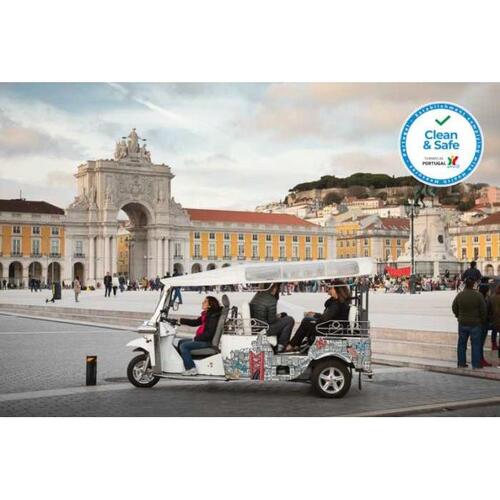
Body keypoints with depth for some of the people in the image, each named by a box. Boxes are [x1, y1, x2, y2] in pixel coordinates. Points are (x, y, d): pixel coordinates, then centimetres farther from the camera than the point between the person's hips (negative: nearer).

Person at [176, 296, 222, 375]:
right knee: (181, 342, 14)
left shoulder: (213, 316, -18)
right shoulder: (206, 315, 13)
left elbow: (209, 333, -23)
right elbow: (195, 322, 20)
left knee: (184, 346, -18)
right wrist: (181, 320, 15)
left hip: (207, 341, -11)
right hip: (202, 339, 11)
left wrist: (196, 338, -16)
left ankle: (191, 369, -16)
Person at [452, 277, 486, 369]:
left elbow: (454, 308, 6)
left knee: (462, 344, 13)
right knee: (476, 344, 5)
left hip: (462, 323, 3)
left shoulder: (460, 295, -4)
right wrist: (483, 321, 7)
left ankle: (461, 363, 18)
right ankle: (476, 365, 6)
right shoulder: (478, 295, -14)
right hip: (475, 324, -3)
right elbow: (483, 310, -9)